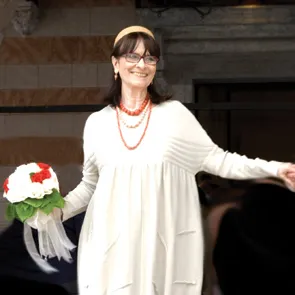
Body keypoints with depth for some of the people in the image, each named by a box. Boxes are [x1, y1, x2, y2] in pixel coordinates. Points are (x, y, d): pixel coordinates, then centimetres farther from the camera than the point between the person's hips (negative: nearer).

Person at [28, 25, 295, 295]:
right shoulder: (97, 123, 6)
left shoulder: (175, 113, 2)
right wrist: (59, 211, -1)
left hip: (165, 243, -1)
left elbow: (215, 159, 4)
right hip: (112, 245, 1)